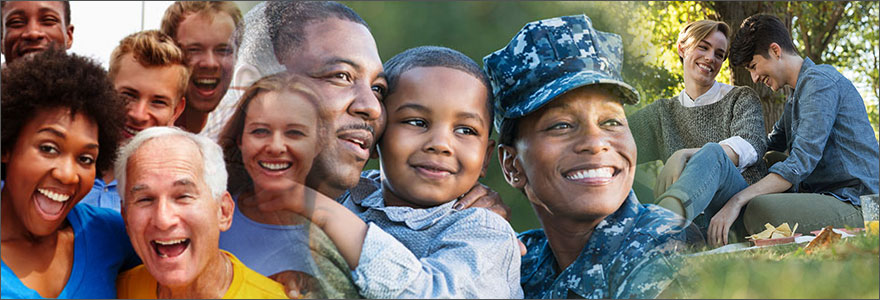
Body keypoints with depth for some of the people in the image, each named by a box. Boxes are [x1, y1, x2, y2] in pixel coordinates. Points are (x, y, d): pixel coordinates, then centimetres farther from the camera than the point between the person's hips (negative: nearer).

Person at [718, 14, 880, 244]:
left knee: (759, 208, -31)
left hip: (853, 204, -10)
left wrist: (737, 200, -28)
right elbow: (772, 144, 37)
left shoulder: (820, 82, -11)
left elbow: (801, 161, -22)